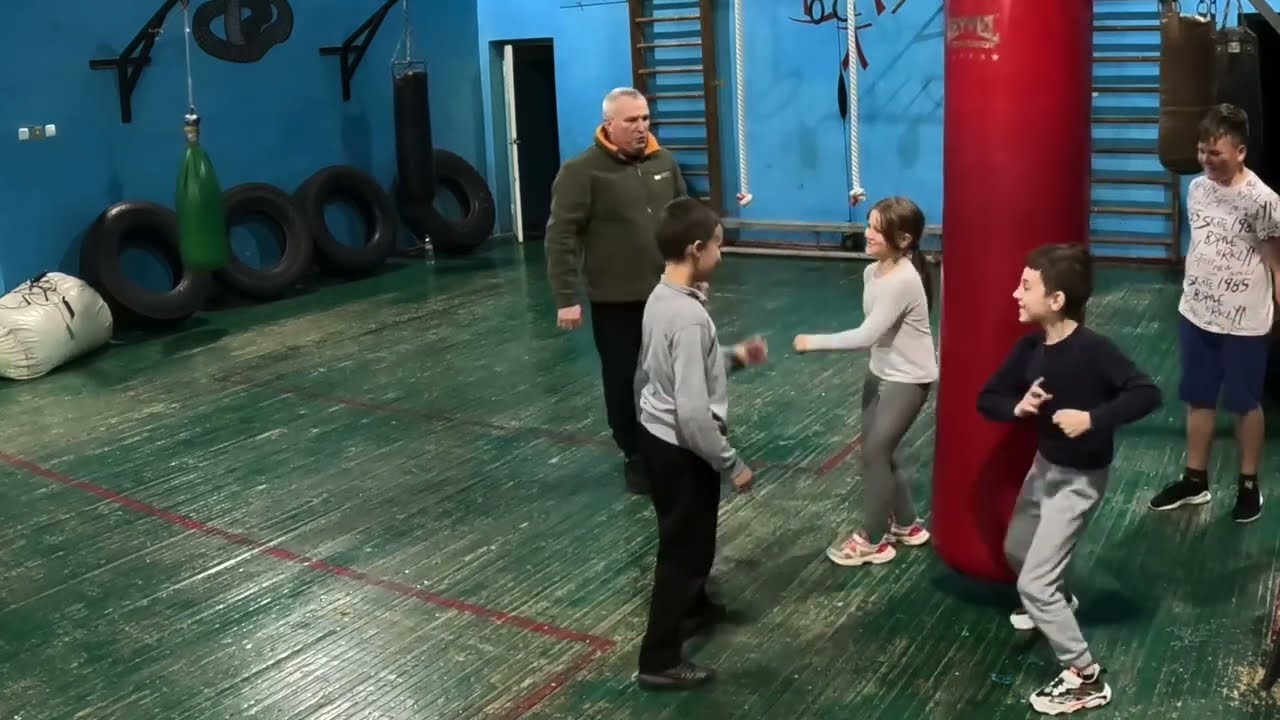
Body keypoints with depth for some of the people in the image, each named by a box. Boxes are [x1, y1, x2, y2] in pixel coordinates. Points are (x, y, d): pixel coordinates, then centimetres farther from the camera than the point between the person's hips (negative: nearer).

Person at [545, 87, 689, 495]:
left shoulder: (663, 161, 4)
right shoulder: (582, 171, -13)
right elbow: (561, 236, -15)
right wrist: (566, 297, -19)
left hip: (667, 291, 4)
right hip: (614, 298, -4)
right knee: (620, 379, 8)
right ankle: (634, 456, 25)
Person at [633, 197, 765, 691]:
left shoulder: (661, 297, 1)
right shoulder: (690, 318, -28)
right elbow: (693, 413, -29)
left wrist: (734, 358, 12)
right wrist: (731, 464, -18)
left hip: (656, 435, 9)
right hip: (681, 449, -9)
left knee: (688, 538, 29)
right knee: (683, 548, 5)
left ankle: (694, 607, 52)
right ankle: (659, 660, 17)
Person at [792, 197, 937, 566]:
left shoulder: (904, 281, -28)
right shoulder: (871, 272, -1)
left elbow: (867, 335, -30)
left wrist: (814, 341, -26)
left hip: (909, 379, -9)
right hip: (880, 372, 9)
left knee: (875, 452, -3)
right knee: (877, 450, 14)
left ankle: (872, 540, 13)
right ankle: (907, 524, 34)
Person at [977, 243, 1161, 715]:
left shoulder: (1093, 350, -26)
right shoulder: (1030, 347, -7)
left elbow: (1147, 394, -28)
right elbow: (987, 399, -1)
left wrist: (1093, 418, -35)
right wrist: (1017, 408, -21)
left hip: (1079, 478, -8)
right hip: (1044, 465, 8)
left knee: (1033, 583, -6)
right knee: (1016, 552, 27)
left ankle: (1085, 679, 9)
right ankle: (1056, 601, 58)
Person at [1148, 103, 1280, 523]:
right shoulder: (1197, 189, 0)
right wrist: (1192, 295, 15)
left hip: (1244, 323, -5)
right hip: (1195, 314, 6)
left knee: (1245, 403, 10)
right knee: (1198, 398, 16)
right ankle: (1195, 480, 29)